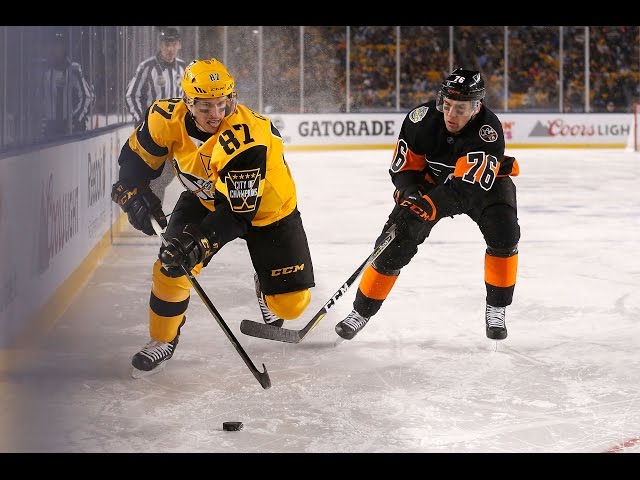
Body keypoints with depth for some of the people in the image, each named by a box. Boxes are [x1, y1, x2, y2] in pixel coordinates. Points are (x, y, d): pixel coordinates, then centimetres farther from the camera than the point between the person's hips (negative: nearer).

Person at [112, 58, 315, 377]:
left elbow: (239, 211, -39)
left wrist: (199, 242, -47)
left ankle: (266, 288, 33)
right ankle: (162, 340, 11)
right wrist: (134, 195, -19)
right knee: (171, 267, -15)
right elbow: (136, 158, -4)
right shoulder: (167, 118, -24)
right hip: (205, 199, 3)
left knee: (291, 303, -5)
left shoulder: (246, 137, -39)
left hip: (266, 209, -3)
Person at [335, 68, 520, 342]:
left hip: (484, 182, -1)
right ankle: (361, 311, 6)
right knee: (395, 244, -9)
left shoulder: (488, 131, -35)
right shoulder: (422, 119, -26)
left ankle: (496, 309, -6)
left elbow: (468, 186, -43)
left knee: (505, 236, -25)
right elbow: (403, 166, -12)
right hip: (431, 181, 2)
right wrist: (410, 194, -31)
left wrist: (427, 208, -54)